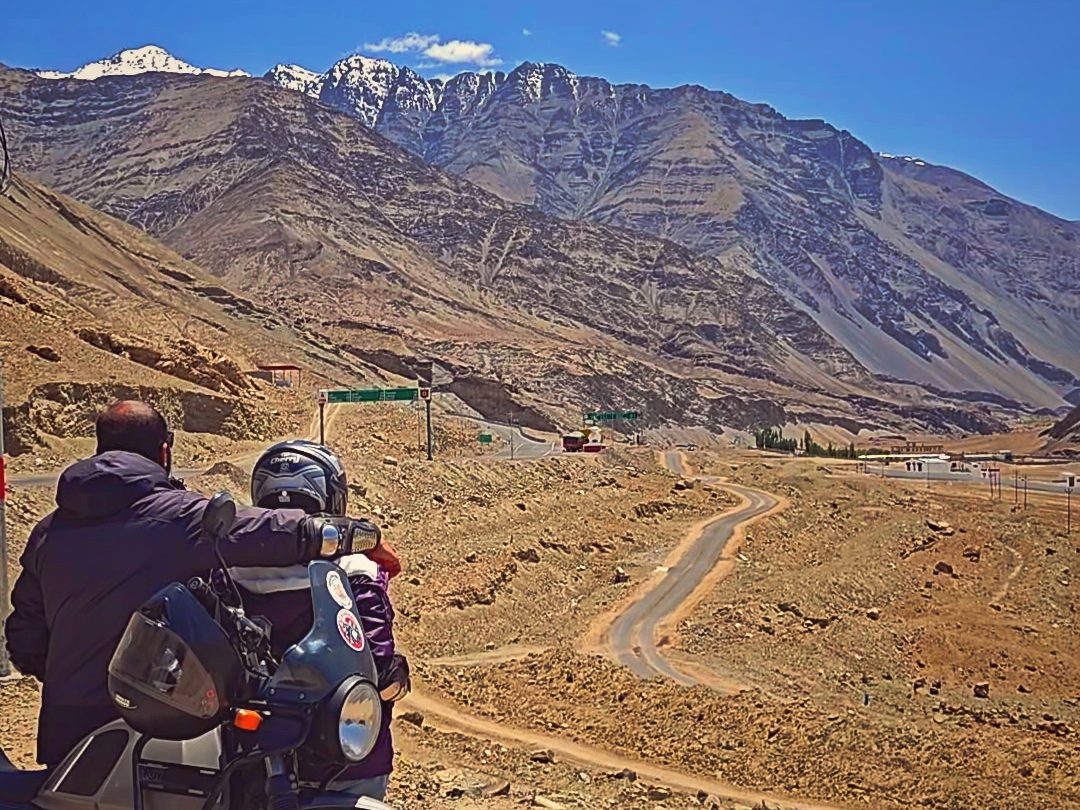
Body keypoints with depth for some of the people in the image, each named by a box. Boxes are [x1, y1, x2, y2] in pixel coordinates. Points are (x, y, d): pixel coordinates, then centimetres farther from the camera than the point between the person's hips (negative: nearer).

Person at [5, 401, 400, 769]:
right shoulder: (178, 516, -10)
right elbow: (283, 532, -10)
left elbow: (24, 640, 12)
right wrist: (363, 535, 4)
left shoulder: (48, 533, 6)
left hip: (63, 733, 5)